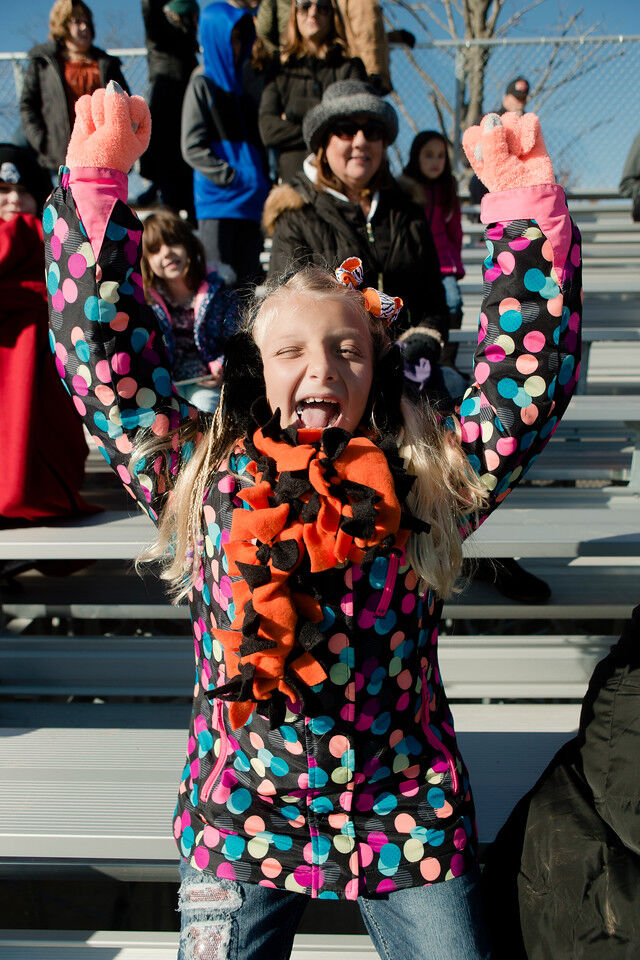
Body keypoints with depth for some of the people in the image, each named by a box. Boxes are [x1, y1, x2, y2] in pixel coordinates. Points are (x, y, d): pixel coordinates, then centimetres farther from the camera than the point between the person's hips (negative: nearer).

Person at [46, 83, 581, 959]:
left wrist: (526, 206, -16)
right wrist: (96, 181, -9)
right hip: (238, 820, 1)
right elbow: (106, 353, -5)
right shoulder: (202, 476, -5)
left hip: (408, 820, 0)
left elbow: (530, 371, -9)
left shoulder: (430, 480, -6)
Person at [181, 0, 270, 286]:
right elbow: (193, 148, -6)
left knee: (248, 280, 3)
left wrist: (262, 182, 7)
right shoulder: (202, 84, 3)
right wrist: (231, 177, -15)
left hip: (249, 199, 6)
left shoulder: (243, 83, 22)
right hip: (217, 199, -6)